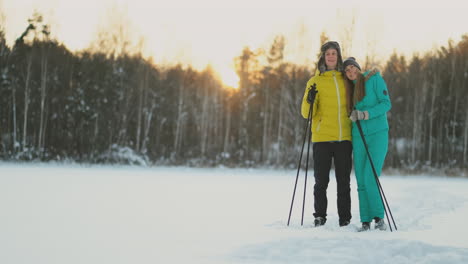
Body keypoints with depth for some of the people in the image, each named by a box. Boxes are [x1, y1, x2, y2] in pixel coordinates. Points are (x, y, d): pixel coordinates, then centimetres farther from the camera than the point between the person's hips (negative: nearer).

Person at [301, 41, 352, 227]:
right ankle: (320, 216, 11)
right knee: (321, 180, 1)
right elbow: (306, 113, 0)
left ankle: (345, 219, 10)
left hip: (344, 138, 2)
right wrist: (310, 100, -19)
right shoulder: (315, 81, 6)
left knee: (343, 180, 4)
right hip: (322, 138, -2)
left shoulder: (345, 79, 12)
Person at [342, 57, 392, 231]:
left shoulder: (374, 79, -1)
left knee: (371, 179, -15)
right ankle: (366, 222, 5)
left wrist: (367, 114, -19)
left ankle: (379, 217, -3)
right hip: (358, 137, 5)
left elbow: (386, 103, -8)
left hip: (378, 133, -5)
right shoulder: (350, 88, 16)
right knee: (361, 182, 1)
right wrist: (353, 117, -4)